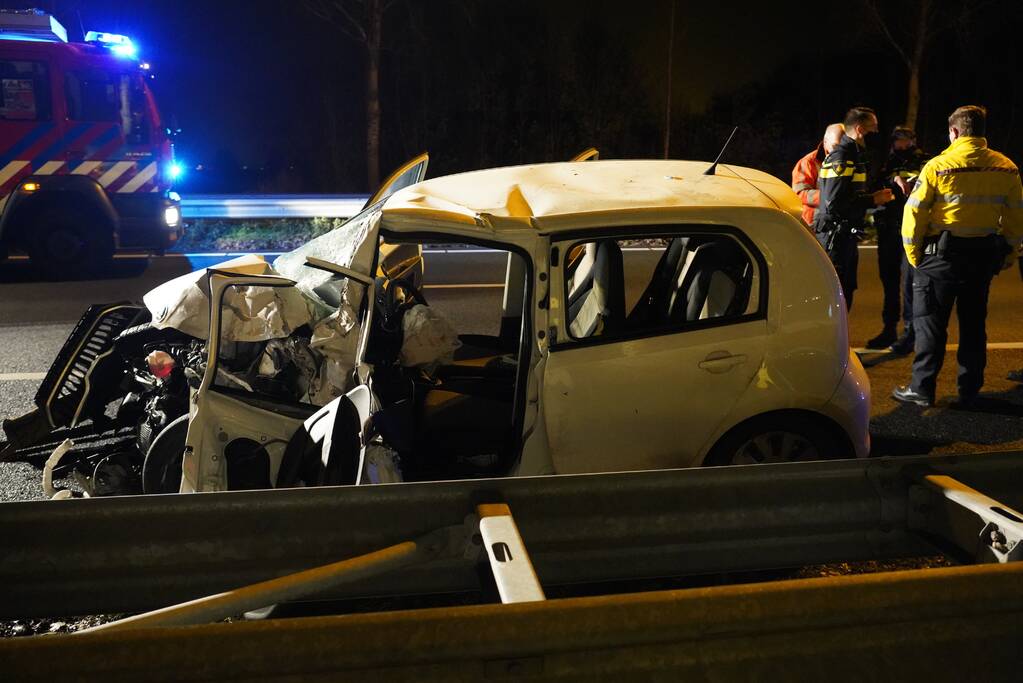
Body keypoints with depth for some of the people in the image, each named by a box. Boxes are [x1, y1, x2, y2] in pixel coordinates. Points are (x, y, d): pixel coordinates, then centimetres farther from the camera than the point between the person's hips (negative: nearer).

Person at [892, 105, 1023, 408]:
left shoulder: (937, 166, -11)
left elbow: (914, 212, -11)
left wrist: (913, 253, 0)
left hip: (942, 254, -4)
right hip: (984, 255, 4)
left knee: (930, 322, 4)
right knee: (973, 323, 13)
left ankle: (922, 389, 5)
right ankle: (969, 391, 18)